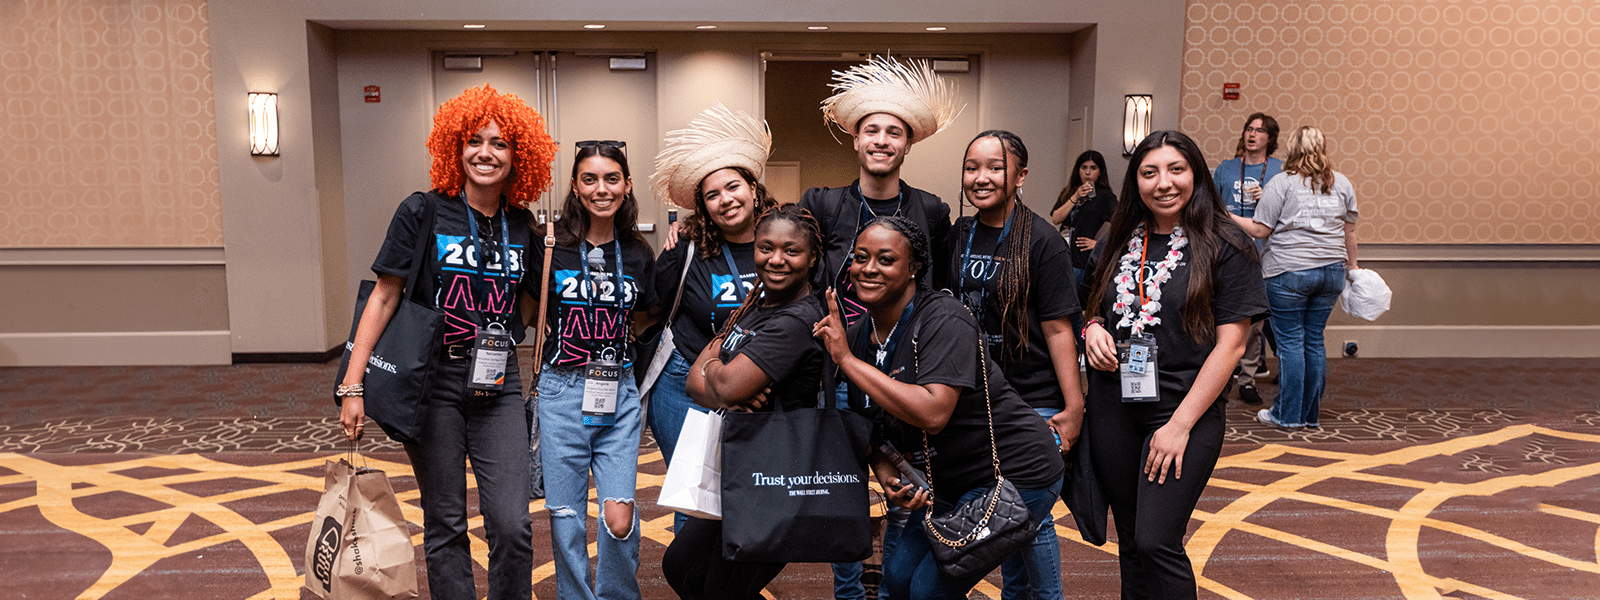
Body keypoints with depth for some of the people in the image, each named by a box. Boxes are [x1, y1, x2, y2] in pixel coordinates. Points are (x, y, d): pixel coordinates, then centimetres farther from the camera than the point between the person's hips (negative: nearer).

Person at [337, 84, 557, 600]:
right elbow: (384, 298, -6)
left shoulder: (521, 226, 6)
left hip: (498, 388, 2)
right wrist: (352, 386, -10)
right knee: (445, 524, 8)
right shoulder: (424, 212, -5)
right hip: (433, 384, -2)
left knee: (512, 526, -4)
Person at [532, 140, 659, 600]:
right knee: (566, 519, 5)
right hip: (563, 392, -1)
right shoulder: (552, 247, -4)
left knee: (619, 518, -6)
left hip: (619, 394, 2)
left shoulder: (638, 255, 6)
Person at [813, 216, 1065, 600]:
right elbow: (871, 424, 11)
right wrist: (887, 475, -10)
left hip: (1012, 473, -8)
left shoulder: (944, 320, -21)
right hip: (950, 482, 8)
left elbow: (932, 414, -34)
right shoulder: (854, 337, 1)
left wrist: (847, 360, -28)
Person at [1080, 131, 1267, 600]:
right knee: (1130, 542, 12)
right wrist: (1093, 327, -4)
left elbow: (1230, 343, -9)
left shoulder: (1225, 247, -5)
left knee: (1157, 543, -11)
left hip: (1185, 409, -5)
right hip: (1113, 408, 5)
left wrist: (1181, 424, -14)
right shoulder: (1118, 243, 9)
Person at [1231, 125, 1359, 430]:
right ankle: (1311, 414, 17)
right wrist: (1351, 265, 26)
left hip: (1289, 272, -5)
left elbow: (1260, 230, -8)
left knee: (1290, 341, 1)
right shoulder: (1342, 183, 8)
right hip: (1331, 271, 5)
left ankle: (1288, 414, 7)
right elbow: (1349, 231, 14)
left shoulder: (1282, 182, -7)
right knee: (1315, 340, 11)